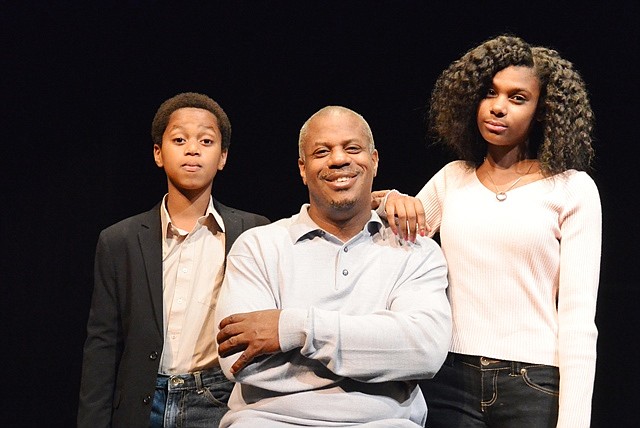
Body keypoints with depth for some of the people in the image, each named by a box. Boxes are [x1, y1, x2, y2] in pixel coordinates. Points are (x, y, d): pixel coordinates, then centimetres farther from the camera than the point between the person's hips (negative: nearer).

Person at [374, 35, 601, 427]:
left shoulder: (571, 189, -1)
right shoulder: (452, 179, 10)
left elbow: (578, 316, -5)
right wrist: (390, 202, -6)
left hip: (535, 384, -3)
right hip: (450, 378, 3)